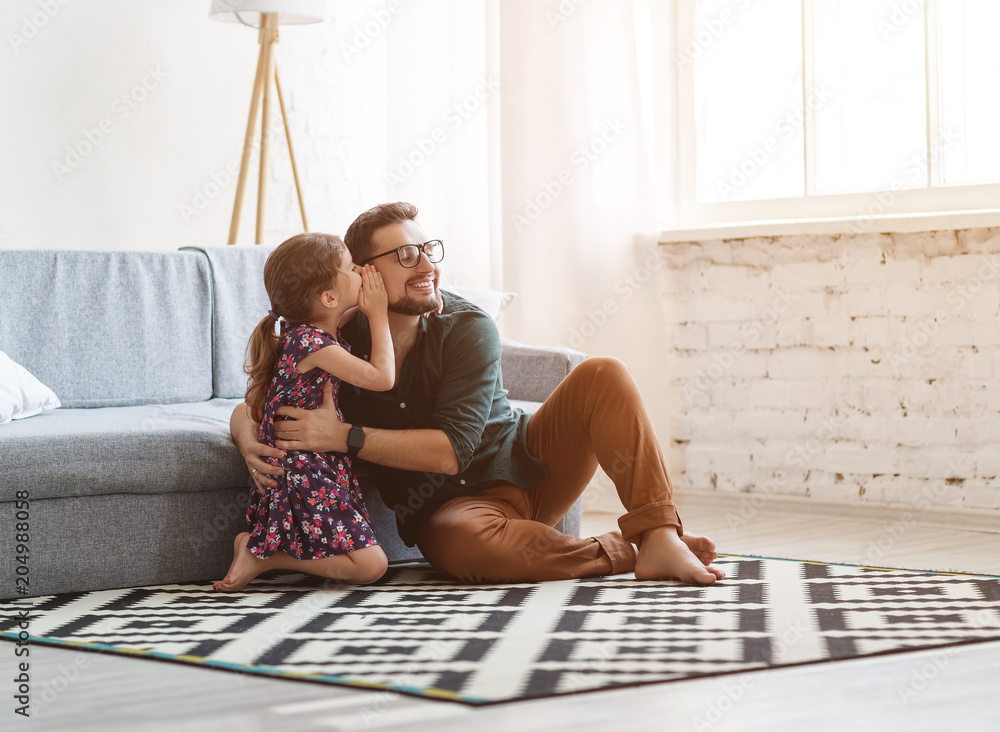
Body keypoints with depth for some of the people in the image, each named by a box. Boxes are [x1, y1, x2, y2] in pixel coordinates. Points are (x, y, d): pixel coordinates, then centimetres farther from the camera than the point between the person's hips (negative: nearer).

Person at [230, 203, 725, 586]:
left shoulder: (468, 330, -12)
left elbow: (452, 449, -22)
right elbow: (250, 407, 5)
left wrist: (346, 436, -31)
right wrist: (249, 440, -22)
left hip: (527, 466, 2)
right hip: (453, 507, -1)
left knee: (601, 377, -21)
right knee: (463, 544, -41)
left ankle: (657, 537, -26)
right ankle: (624, 553, -23)